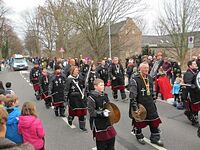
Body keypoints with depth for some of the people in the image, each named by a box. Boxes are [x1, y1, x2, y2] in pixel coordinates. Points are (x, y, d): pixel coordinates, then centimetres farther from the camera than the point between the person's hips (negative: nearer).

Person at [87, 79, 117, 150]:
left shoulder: (105, 95, 4)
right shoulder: (92, 97, -17)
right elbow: (91, 111, -21)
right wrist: (102, 113, -30)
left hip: (107, 121, 6)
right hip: (98, 123, -6)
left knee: (111, 137, 15)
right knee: (101, 141, 8)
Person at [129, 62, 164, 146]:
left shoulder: (150, 78, 6)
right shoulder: (135, 80, -17)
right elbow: (132, 96, -19)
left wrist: (153, 102, 18)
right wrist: (135, 107, -20)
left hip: (150, 105, 6)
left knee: (155, 121, 9)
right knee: (139, 122, 11)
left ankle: (155, 138, 26)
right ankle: (139, 137, 34)